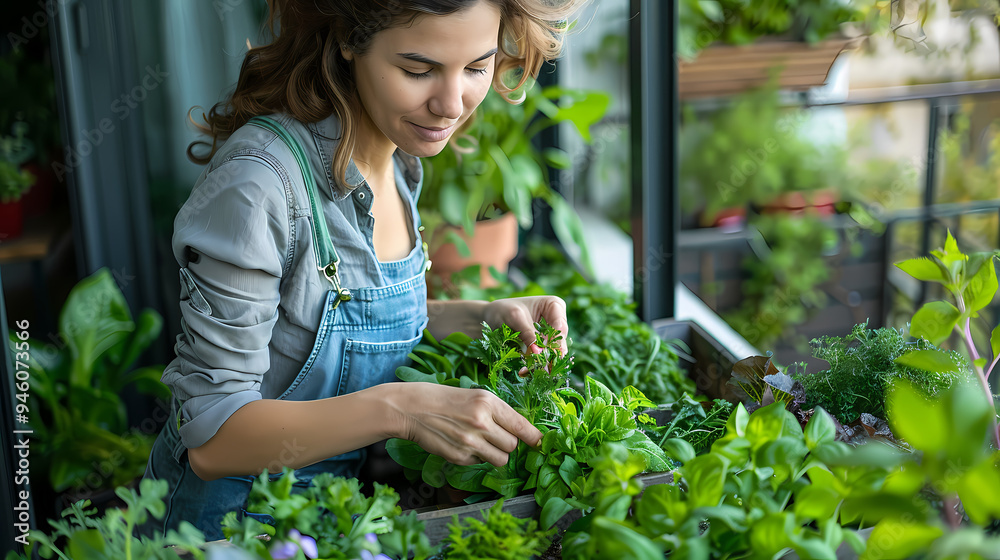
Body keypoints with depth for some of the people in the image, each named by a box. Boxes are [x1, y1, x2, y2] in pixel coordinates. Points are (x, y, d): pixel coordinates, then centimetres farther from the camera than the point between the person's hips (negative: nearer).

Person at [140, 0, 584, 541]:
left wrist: (480, 317, -5)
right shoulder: (258, 180, -27)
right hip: (225, 520, -6)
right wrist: (397, 409, -34)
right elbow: (212, 437, -24)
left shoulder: (402, 162, -2)